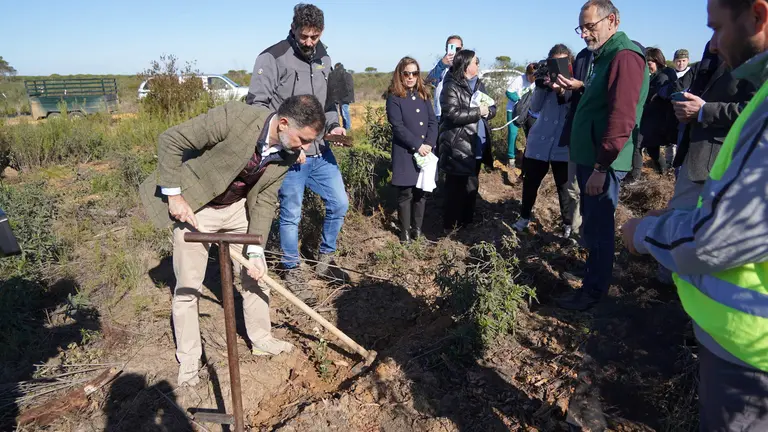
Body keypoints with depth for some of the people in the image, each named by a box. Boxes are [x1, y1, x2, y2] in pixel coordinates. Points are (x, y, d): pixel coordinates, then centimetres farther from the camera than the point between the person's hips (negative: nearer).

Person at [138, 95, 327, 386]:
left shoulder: (287, 153, -14)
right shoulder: (234, 117, -33)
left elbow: (265, 201, -8)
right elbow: (170, 140, -23)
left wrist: (255, 250, -13)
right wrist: (174, 195, -22)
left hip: (237, 208, 5)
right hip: (192, 206, -5)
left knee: (256, 273, 9)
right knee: (188, 286, 2)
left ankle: (261, 340, 30)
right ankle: (188, 359, 22)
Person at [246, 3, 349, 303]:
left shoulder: (323, 59, 11)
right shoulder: (272, 58, -9)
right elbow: (257, 105, -13)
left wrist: (333, 126, 0)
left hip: (320, 150, 7)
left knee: (339, 203, 11)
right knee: (291, 214, 2)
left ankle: (325, 259, 33)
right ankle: (291, 272, 23)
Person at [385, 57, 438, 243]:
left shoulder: (423, 95, 12)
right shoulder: (394, 98, -3)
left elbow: (433, 122, 5)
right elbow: (398, 126, -13)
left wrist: (429, 144, -10)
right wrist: (417, 146, -18)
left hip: (426, 151, 5)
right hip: (405, 153, -5)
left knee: (421, 192, 9)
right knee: (406, 194, 1)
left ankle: (418, 229, 20)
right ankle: (405, 232, 12)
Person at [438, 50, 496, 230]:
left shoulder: (479, 85, 14)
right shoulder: (451, 87, -10)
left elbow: (492, 107, 13)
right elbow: (453, 114, -22)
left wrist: (487, 111, -10)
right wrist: (478, 112, -16)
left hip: (477, 147, 8)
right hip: (458, 147, -8)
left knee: (472, 186, 16)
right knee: (456, 188, -1)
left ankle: (467, 221, 29)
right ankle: (450, 226, 10)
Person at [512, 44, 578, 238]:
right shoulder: (547, 78, 6)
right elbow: (535, 108, -2)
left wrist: (562, 92, -27)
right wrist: (541, 86, -15)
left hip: (564, 144, -3)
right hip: (539, 141, 3)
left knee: (564, 186, 4)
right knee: (530, 182, 10)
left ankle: (568, 225, 19)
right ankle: (524, 217, 29)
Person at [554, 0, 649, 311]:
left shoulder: (625, 56, -17)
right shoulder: (603, 55, 16)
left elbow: (621, 118, -25)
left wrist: (601, 167, -24)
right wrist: (581, 87, 13)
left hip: (603, 162, -10)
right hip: (589, 157, 10)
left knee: (597, 226, 0)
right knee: (591, 221, 20)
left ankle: (594, 289, 12)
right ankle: (593, 268, 36)